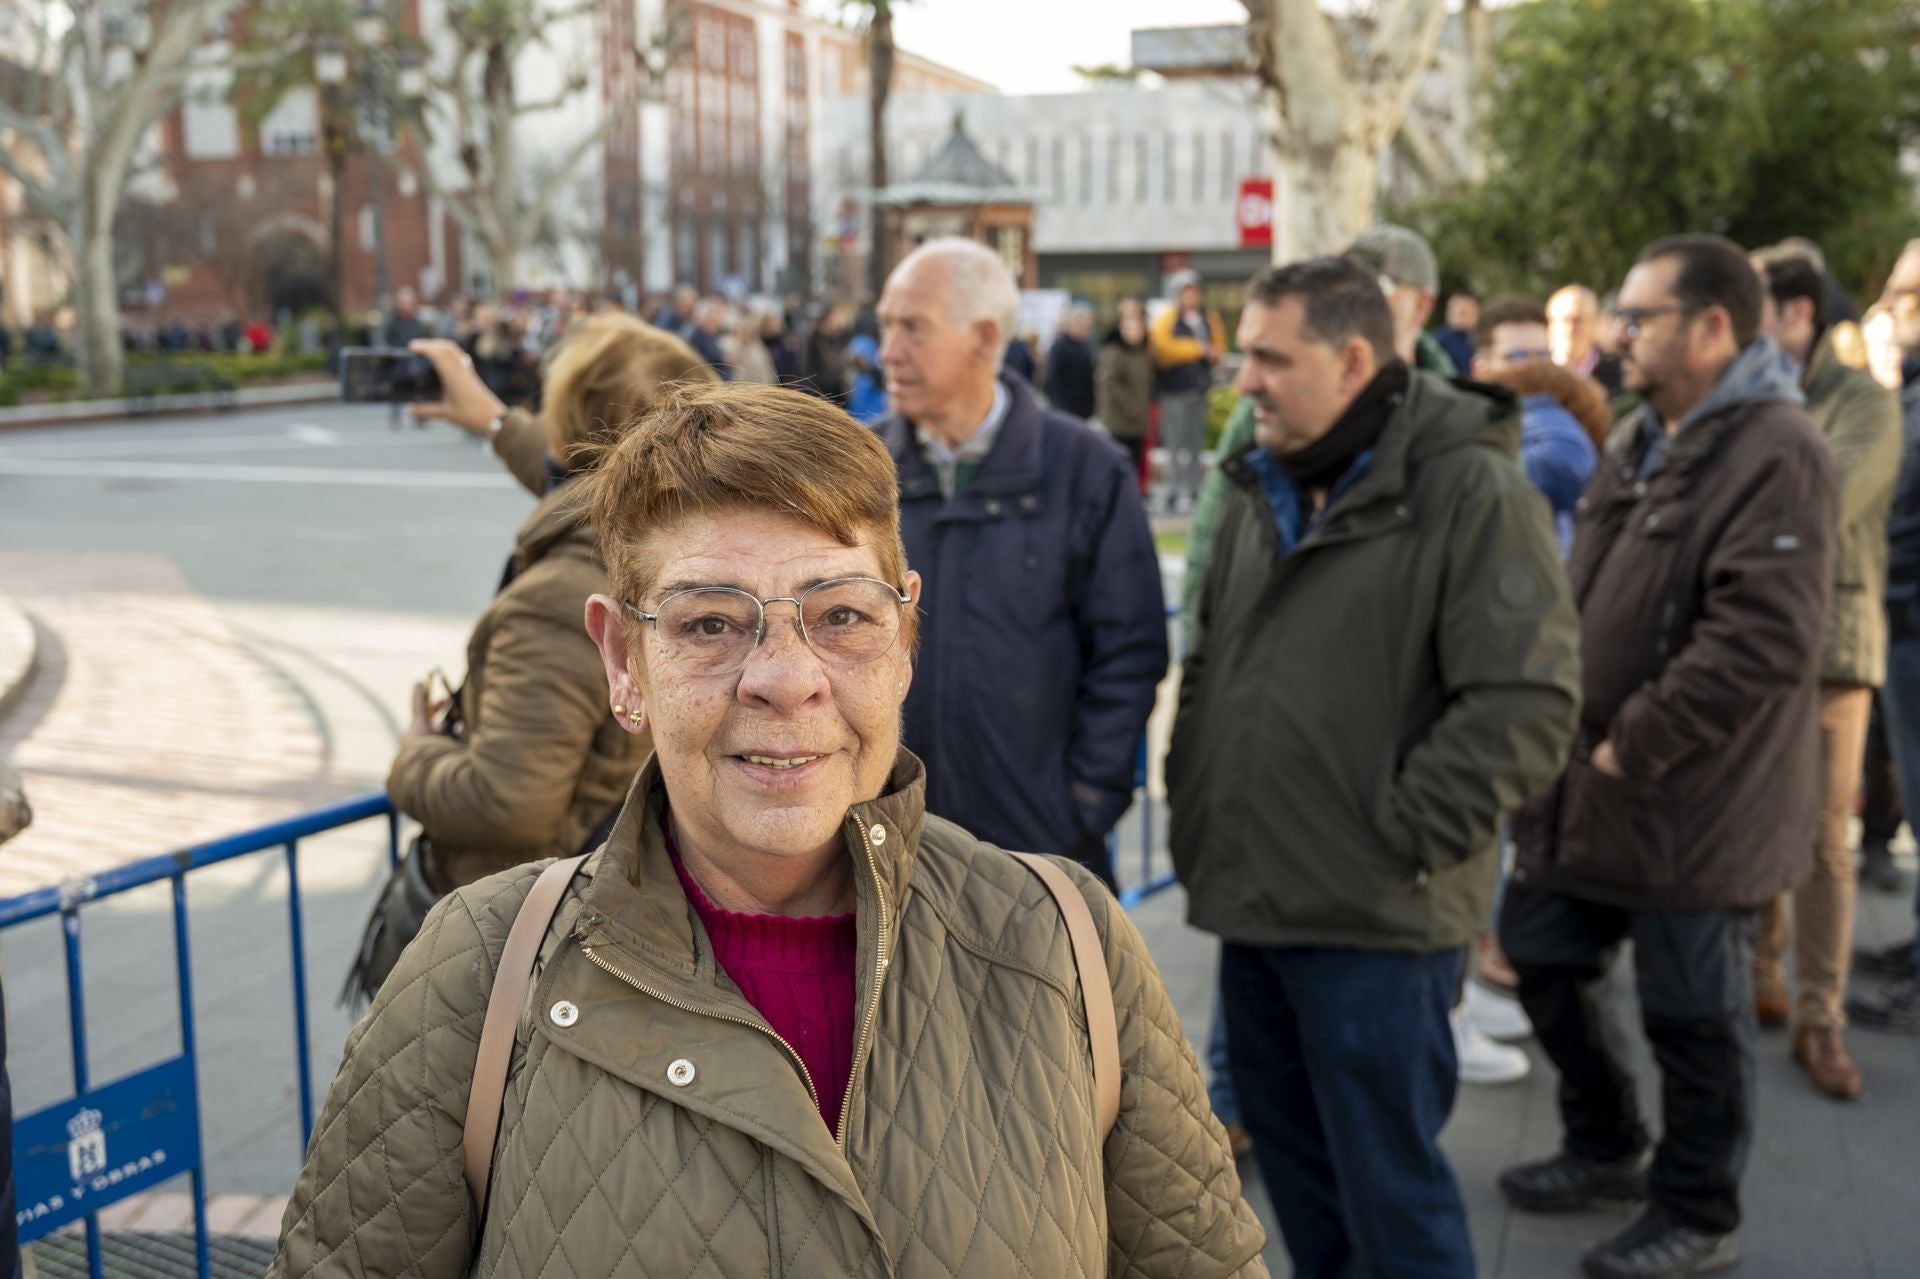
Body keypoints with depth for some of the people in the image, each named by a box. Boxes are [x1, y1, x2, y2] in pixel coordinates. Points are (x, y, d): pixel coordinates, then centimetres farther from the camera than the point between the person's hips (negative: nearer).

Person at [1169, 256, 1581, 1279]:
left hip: (1374, 922, -7)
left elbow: (1527, 704, -19)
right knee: (1296, 1172, 21)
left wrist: (1398, 837, -17)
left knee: (1391, 1192, 2)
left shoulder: (1471, 490, -13)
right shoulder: (1262, 489, 12)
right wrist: (1192, 793, 12)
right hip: (1253, 902, 8)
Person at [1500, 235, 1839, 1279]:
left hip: (1689, 805, -9)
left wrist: (1634, 745, -21)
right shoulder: (1637, 440, 12)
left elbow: (1762, 642, -26)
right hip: (1582, 785, 9)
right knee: (1541, 958, 19)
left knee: (1692, 1014, 6)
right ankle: (1607, 1149, 41)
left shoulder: (1775, 454, -18)